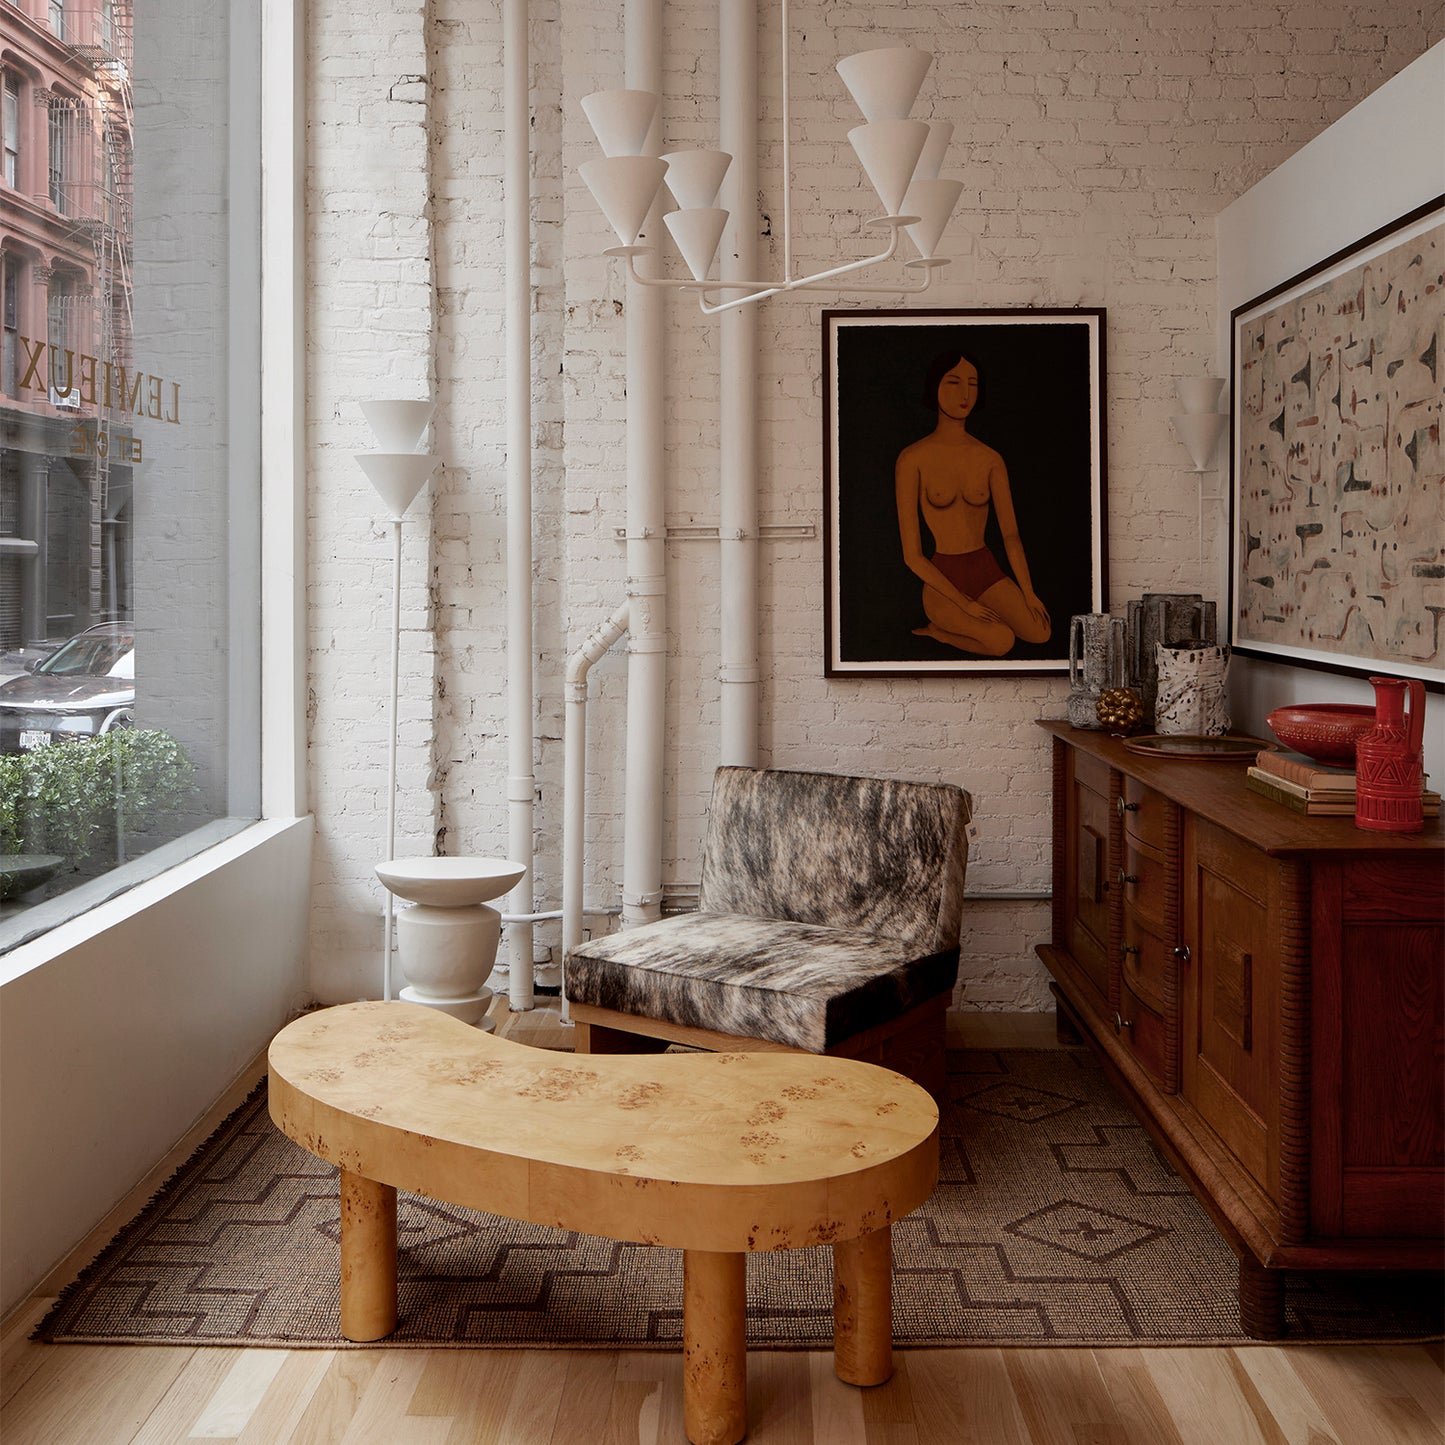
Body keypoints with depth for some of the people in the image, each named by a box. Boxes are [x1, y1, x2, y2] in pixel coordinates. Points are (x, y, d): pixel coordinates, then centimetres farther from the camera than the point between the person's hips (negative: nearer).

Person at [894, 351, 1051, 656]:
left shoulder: (991, 460, 1)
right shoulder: (912, 459, -11)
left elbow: (1011, 533, 2)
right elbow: (912, 555, -12)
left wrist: (1028, 593, -12)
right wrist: (964, 603, -16)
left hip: (987, 571, 5)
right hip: (941, 580, -5)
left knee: (1040, 633, -17)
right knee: (1002, 642, -27)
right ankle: (935, 629, 2)